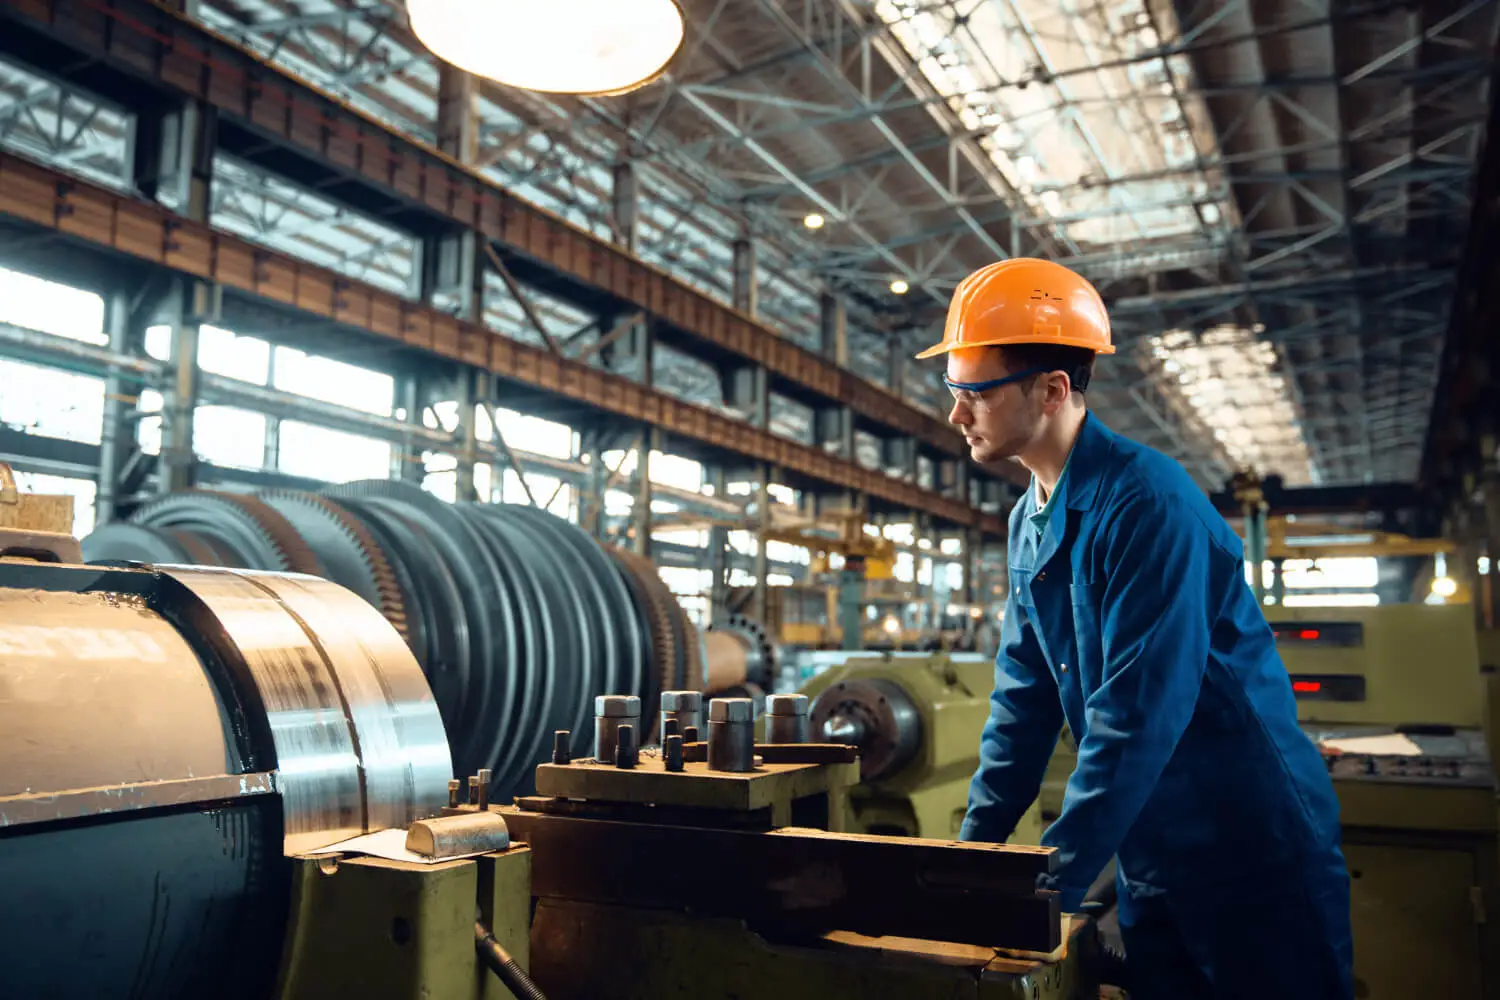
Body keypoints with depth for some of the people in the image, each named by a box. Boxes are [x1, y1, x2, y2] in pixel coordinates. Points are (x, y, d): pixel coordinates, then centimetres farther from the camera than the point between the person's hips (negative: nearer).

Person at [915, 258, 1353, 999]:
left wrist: (1052, 886, -23)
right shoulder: (1028, 521, 4)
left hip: (1253, 849, -7)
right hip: (1150, 855, 8)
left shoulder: (1147, 501, -22)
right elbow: (1025, 697, 8)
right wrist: (972, 851, 4)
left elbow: (1137, 713, -26)